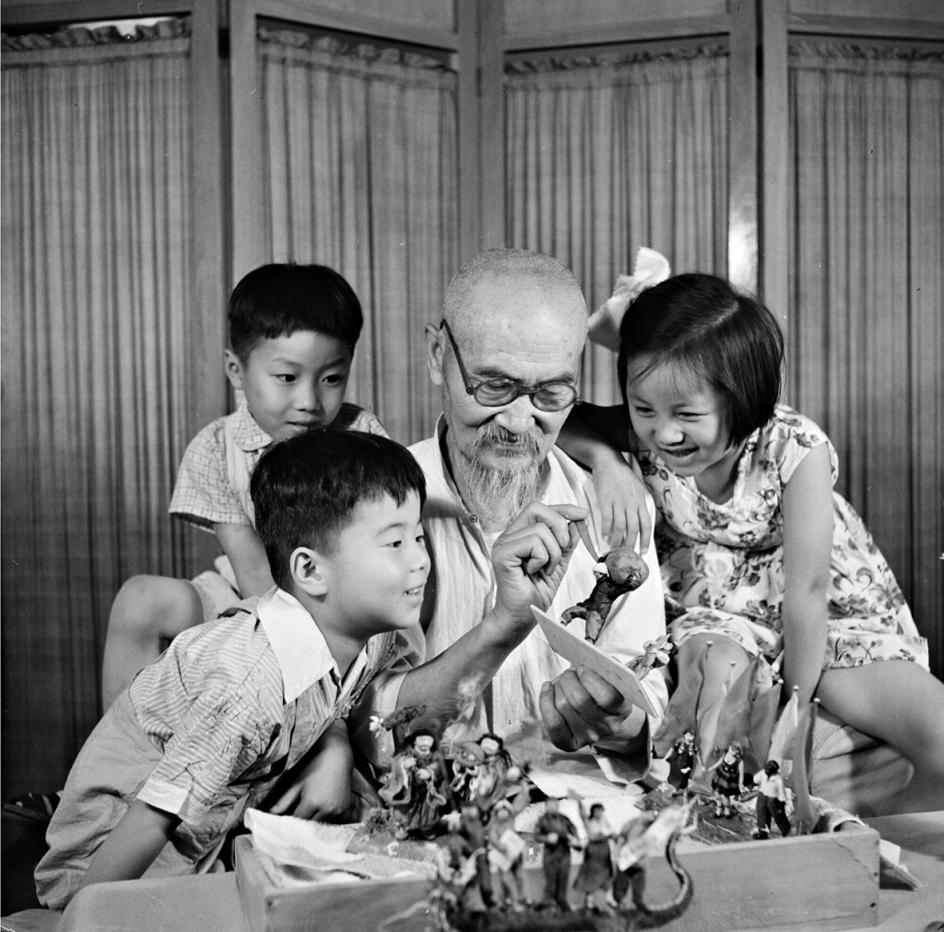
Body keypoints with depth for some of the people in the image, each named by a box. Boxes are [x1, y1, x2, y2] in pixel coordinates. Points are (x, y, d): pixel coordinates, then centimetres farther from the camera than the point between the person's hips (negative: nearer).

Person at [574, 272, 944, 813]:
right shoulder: (642, 440, -19)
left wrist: (795, 705, -16)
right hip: (718, 607, 1)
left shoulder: (795, 450, -28)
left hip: (834, 609, -1)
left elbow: (806, 590, -22)